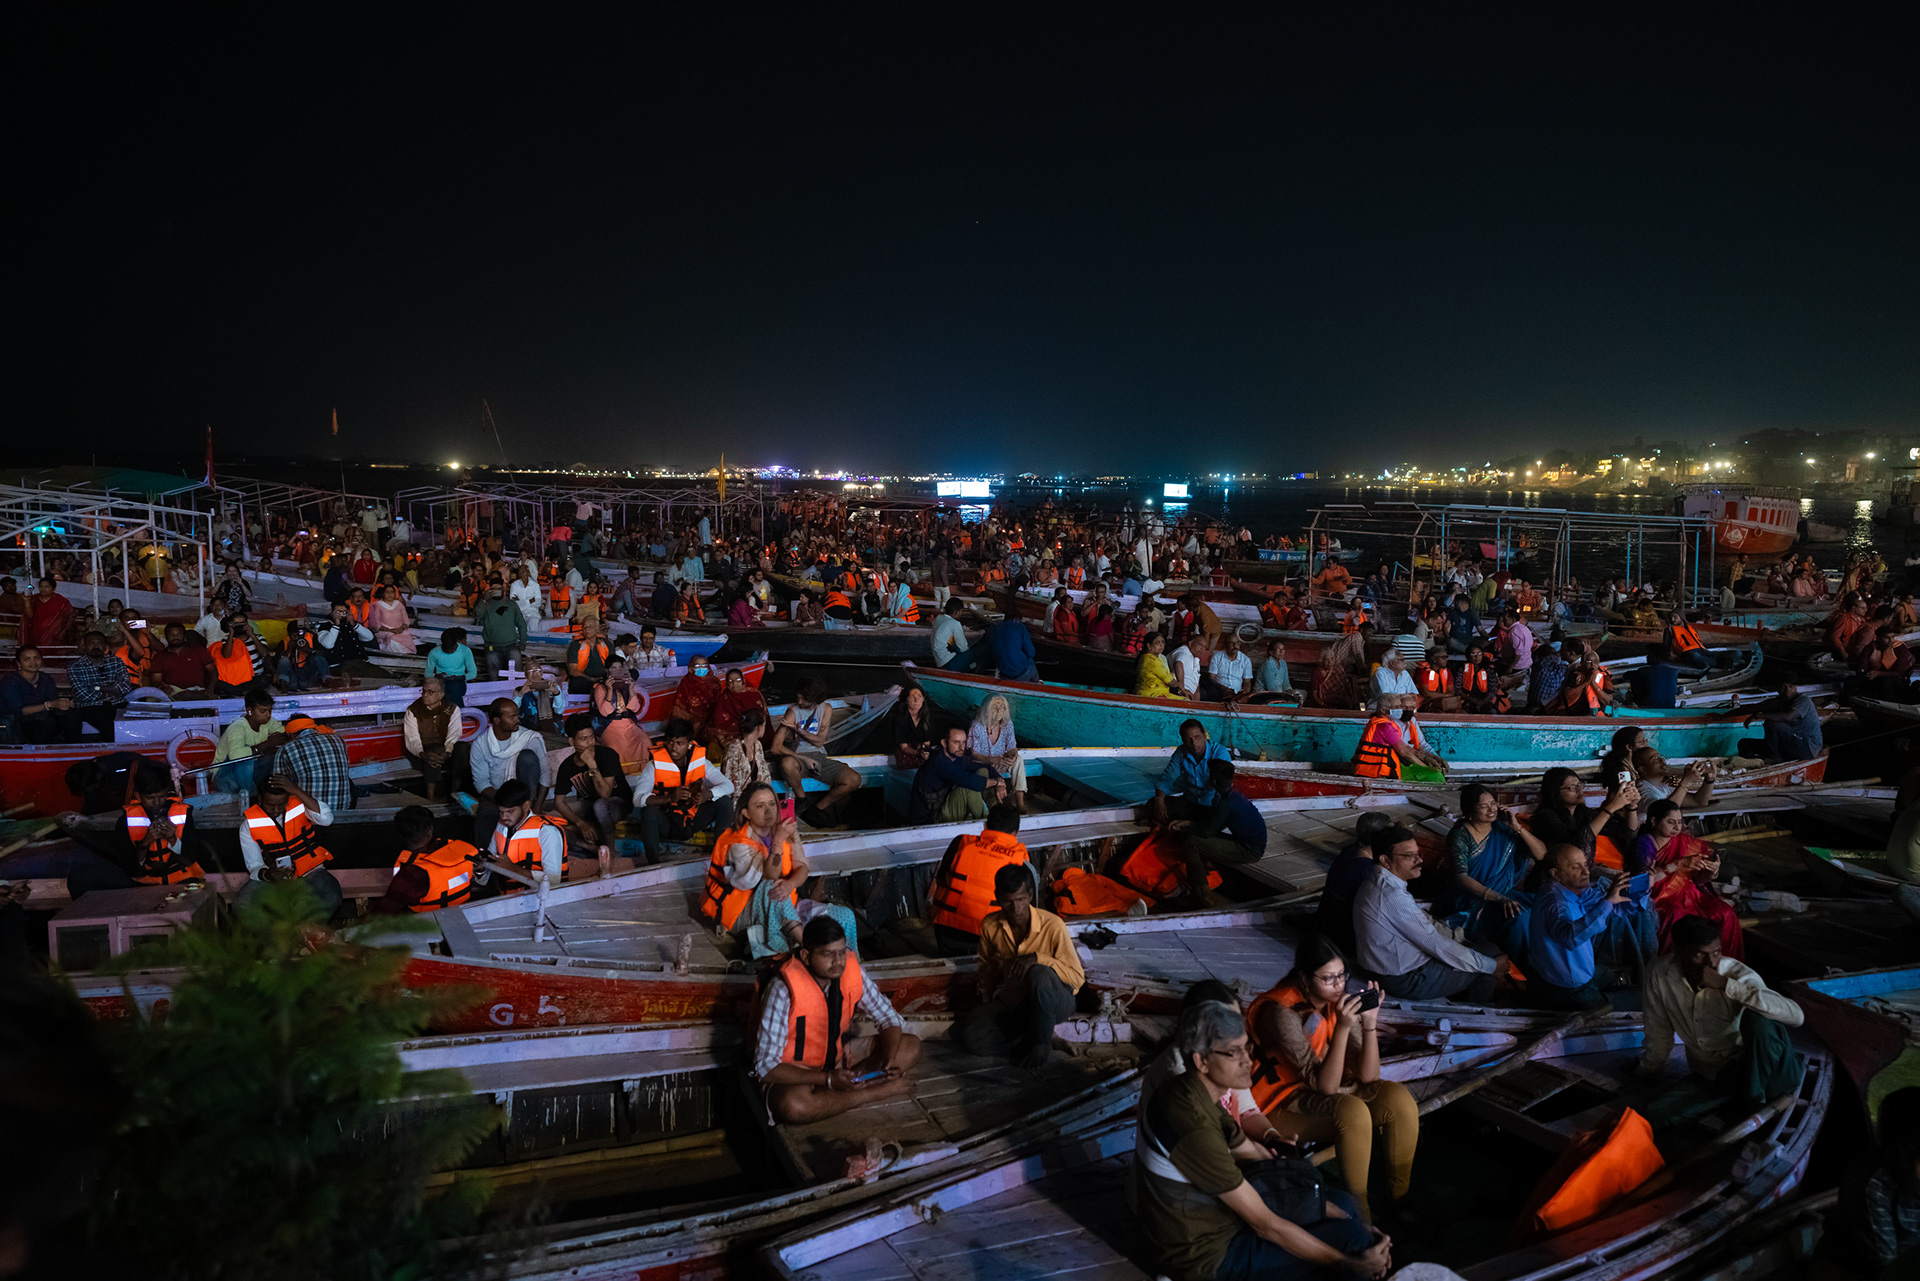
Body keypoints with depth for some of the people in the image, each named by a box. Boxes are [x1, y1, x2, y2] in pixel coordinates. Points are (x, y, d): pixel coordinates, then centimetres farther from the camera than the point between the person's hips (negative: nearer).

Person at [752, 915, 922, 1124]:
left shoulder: (850, 970, -11)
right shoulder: (783, 990, -26)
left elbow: (887, 1018, 1)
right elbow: (766, 1066, -26)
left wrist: (889, 1060, -21)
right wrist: (829, 1079, -35)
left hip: (837, 1063, 6)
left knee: (911, 1046, -7)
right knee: (791, 1105, -42)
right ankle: (874, 1093, -22)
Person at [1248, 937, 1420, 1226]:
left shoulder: (1340, 1001, -6)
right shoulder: (1283, 1013, -26)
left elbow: (1368, 1076, -7)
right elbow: (1325, 1085, -27)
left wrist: (1370, 1023, -22)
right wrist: (1343, 1028, -36)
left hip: (1332, 1087, 7)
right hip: (1285, 1103, -7)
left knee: (1399, 1100, -15)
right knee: (1353, 1112, -33)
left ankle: (1400, 1201, 0)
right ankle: (1360, 1217, -18)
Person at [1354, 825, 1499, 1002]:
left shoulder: (1378, 883, 2)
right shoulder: (1393, 896, -30)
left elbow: (1424, 921, 13)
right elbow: (1437, 945, -24)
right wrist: (1492, 965, -14)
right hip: (1407, 981, -10)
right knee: (1481, 973, 1)